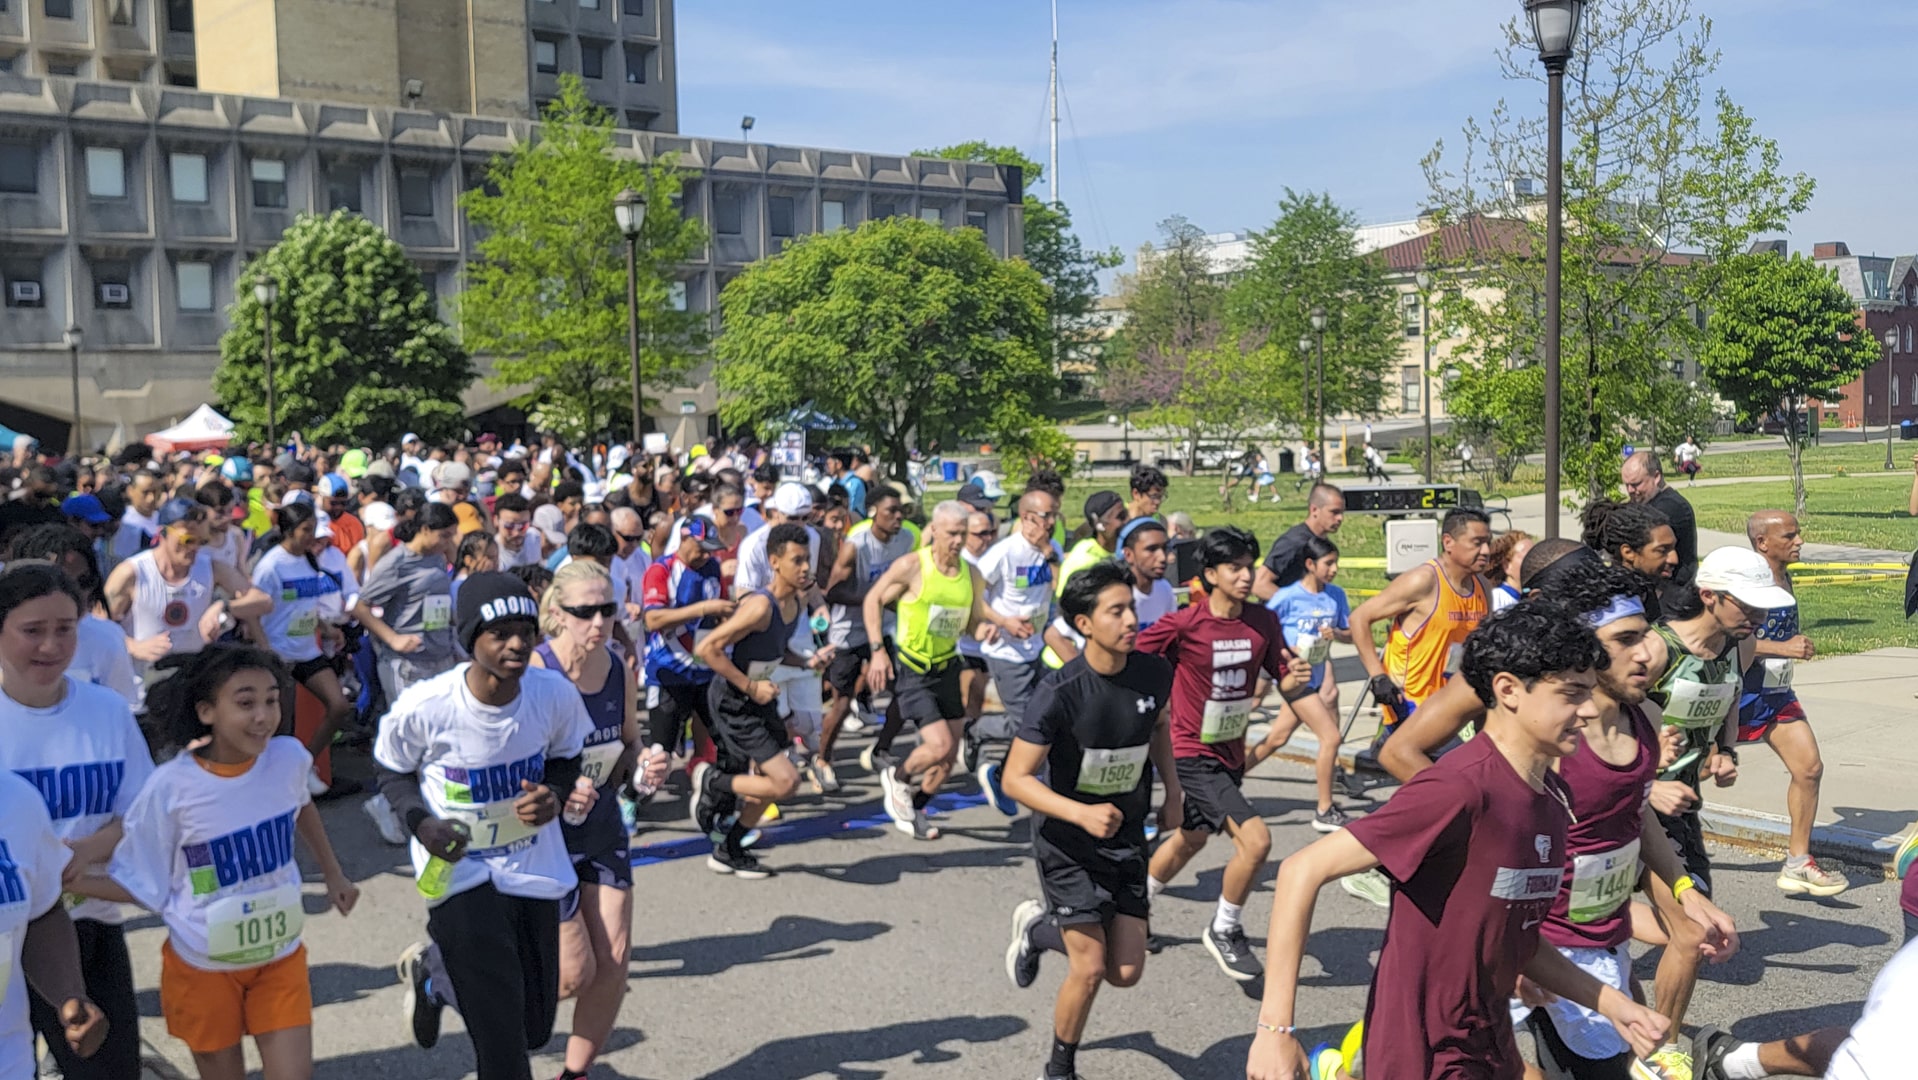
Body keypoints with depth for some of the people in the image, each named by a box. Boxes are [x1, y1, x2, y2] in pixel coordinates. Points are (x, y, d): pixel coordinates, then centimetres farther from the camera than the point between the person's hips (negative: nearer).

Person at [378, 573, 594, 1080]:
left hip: (533, 866, 4)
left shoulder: (556, 693, -15)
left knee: (535, 1028, 15)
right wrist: (421, 822, -20)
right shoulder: (423, 708, -21)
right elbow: (393, 773, -2)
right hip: (460, 872, -4)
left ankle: (436, 973, 41)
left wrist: (555, 795, -17)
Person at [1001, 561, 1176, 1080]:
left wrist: (1170, 780, 4)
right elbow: (1016, 778, -20)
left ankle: (1040, 926, 33)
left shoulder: (1154, 673, -9)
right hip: (1067, 841, -5)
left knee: (1127, 973, 5)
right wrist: (1082, 814, -32)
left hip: (1126, 836, 5)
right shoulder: (1060, 693, -24)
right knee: (1090, 968, -8)